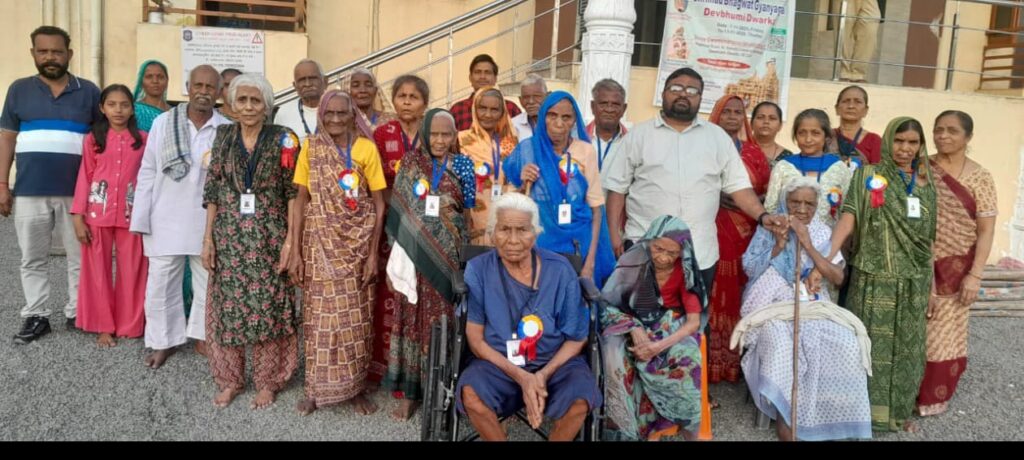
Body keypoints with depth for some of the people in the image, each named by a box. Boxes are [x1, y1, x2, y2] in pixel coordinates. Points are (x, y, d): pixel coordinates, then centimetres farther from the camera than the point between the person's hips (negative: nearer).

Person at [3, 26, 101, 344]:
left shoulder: (89, 91, 5)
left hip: (77, 192, -1)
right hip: (29, 191, 1)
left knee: (81, 257, 4)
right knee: (33, 259, 8)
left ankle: (77, 314, 17)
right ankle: (36, 317, 19)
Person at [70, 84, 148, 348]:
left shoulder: (143, 140, 2)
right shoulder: (93, 139, 3)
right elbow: (85, 178, 2)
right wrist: (78, 217, -3)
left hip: (131, 214, 0)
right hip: (98, 213, 1)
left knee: (131, 271, 5)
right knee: (98, 271, 7)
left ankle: (129, 326, 19)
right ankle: (103, 326, 19)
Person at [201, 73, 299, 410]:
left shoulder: (282, 140, -3)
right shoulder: (223, 137, 5)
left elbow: (293, 192, -4)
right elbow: (212, 190, 6)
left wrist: (290, 239, -10)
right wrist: (207, 238, 2)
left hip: (268, 236, -2)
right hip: (229, 236, 3)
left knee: (267, 306, 3)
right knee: (228, 304, 8)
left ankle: (267, 381, 18)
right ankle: (230, 378, 23)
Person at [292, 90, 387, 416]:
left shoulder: (366, 148, -2)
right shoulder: (310, 148, 2)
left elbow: (378, 203, -2)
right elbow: (301, 200, 2)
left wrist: (373, 254, -8)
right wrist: (296, 251, -3)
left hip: (357, 244, -1)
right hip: (319, 244, 1)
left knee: (356, 317, 6)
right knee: (320, 316, 5)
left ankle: (357, 387, 20)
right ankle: (316, 387, 19)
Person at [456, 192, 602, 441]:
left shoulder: (560, 270, -7)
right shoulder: (478, 270, -8)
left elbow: (576, 337, -1)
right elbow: (476, 339, -7)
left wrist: (544, 375, -16)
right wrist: (520, 377, -19)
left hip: (555, 362, 1)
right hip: (498, 362, 0)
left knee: (581, 399, -28)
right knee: (470, 394, -30)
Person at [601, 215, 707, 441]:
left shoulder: (686, 271, -10)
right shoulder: (632, 261, -14)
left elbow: (694, 321, -12)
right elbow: (608, 304, -7)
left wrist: (661, 345, -27)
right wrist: (635, 329, -24)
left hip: (673, 328, 1)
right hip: (632, 324, 0)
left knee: (687, 362, -32)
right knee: (616, 360, -33)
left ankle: (690, 432, -12)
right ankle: (620, 429, -17)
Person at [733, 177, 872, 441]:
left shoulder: (823, 234, 9)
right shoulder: (769, 230, 4)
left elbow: (838, 277, -2)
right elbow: (750, 270, -2)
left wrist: (807, 245, -12)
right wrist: (779, 245, -14)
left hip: (813, 304, 3)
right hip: (774, 304, -2)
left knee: (845, 341, -26)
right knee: (780, 344, -34)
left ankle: (829, 414, -10)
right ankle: (783, 417, -22)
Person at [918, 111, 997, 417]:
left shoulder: (979, 178, -3)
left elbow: (986, 230, -5)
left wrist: (975, 275, -11)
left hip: (956, 267, -1)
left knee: (943, 329, 8)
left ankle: (934, 393, 24)